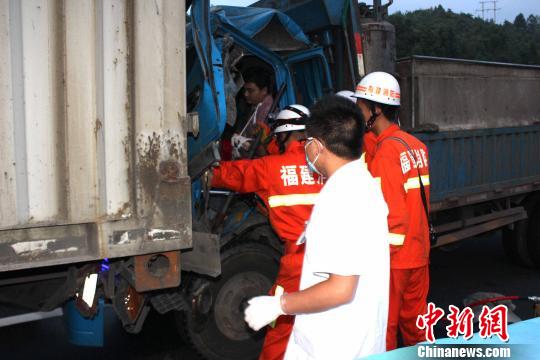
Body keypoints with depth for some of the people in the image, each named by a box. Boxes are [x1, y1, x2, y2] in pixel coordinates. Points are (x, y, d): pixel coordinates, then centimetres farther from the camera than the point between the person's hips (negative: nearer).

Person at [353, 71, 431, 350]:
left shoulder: (386, 151, -18)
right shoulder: (415, 145, 8)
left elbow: (393, 214, -22)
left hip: (393, 257, -8)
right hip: (419, 253, 8)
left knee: (384, 328, 5)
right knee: (415, 322, 19)